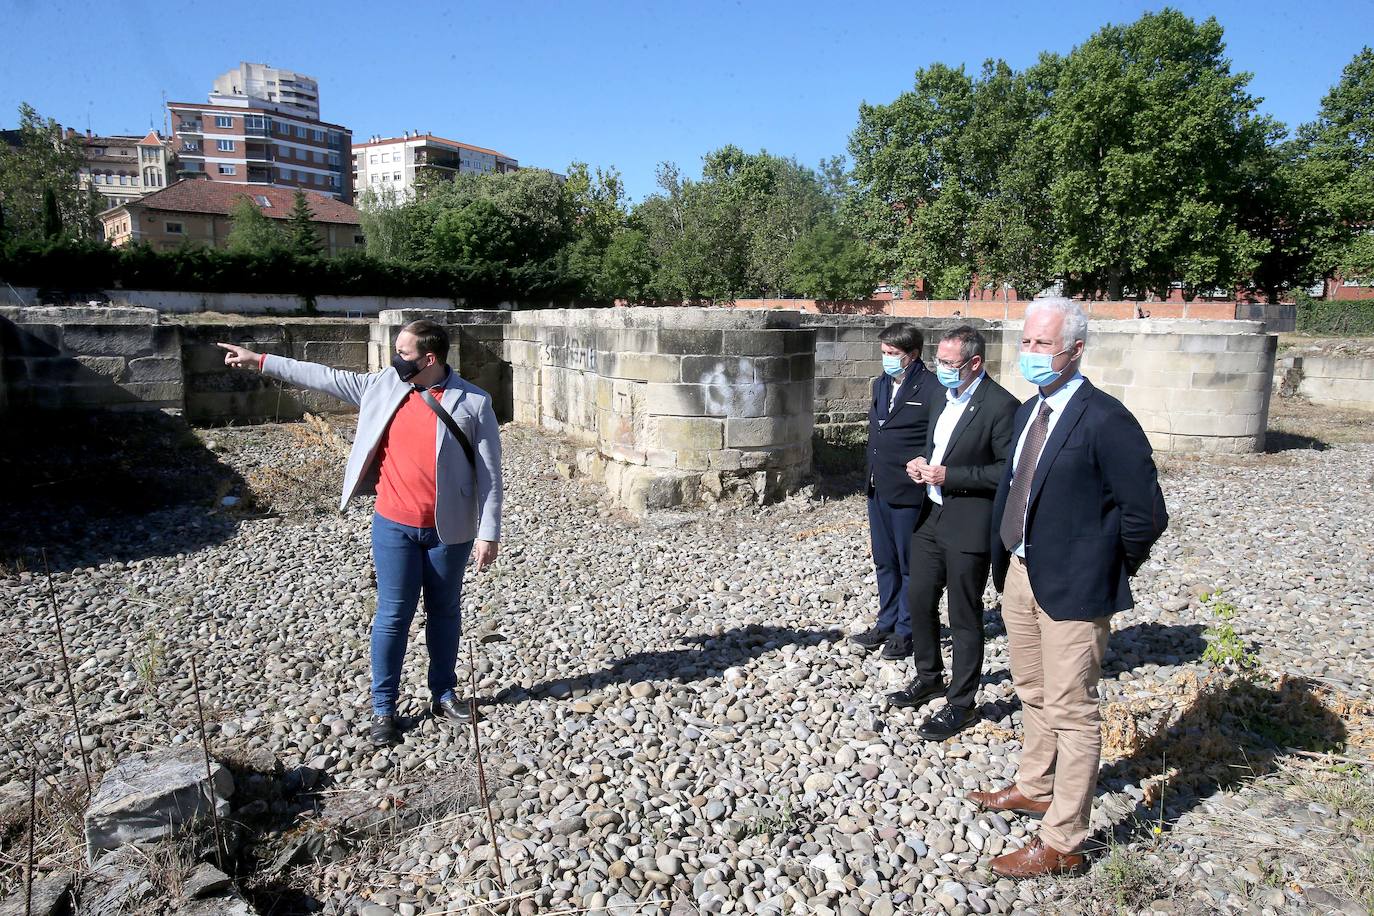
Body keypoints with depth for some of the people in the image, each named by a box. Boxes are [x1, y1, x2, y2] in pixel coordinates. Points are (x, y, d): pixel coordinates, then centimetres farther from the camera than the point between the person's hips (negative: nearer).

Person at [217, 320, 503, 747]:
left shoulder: (473, 402, -10)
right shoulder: (384, 385, 0)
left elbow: (490, 473, -9)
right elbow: (325, 377, 10)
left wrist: (488, 533, -12)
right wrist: (260, 361, 10)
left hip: (449, 530, -2)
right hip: (394, 527, 2)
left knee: (445, 613, 14)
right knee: (393, 617, 7)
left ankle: (444, 693, 32)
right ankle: (383, 708, 20)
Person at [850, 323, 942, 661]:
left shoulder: (931, 389, -13)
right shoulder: (881, 384, 12)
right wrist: (872, 475, 16)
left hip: (909, 491, -7)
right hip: (878, 488, 8)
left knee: (910, 563, 6)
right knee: (884, 561, 17)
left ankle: (905, 631, 19)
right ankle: (886, 624, 30)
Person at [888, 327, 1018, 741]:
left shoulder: (1001, 405, -16)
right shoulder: (943, 398, 10)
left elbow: (1009, 470, -19)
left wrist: (950, 477, -21)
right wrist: (922, 464, 2)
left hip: (968, 527, -8)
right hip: (930, 519, 8)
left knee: (964, 618, 4)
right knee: (919, 602, 17)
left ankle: (960, 704, 19)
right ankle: (929, 678, 38)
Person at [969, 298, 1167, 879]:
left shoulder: (1105, 421, -19)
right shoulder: (1028, 412, 8)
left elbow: (1146, 514, -18)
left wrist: (1111, 571, -6)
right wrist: (1008, 561, 11)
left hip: (1072, 588, -8)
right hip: (1019, 575, 9)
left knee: (1071, 714, 3)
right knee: (1033, 695, 24)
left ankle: (1062, 843, 16)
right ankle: (1035, 789, 45)